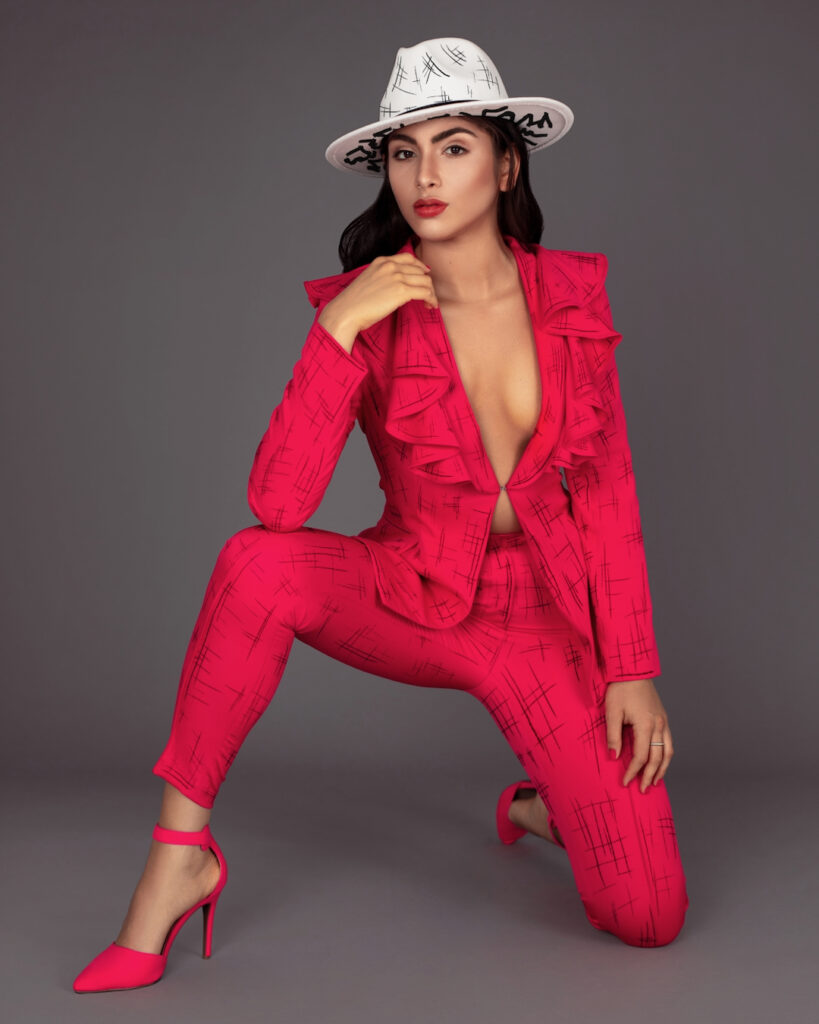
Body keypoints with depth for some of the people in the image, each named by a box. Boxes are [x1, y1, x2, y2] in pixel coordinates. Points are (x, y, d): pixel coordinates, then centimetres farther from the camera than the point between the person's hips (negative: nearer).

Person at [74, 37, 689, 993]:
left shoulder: (573, 294, -4)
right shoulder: (364, 312, -11)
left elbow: (608, 494, 1)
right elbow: (277, 505, -24)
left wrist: (632, 666, -4)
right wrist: (338, 330, -30)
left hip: (542, 620, 1)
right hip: (411, 597, -1)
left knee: (649, 917, -12)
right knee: (259, 562, -35)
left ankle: (544, 808, 23)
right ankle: (180, 856, -18)